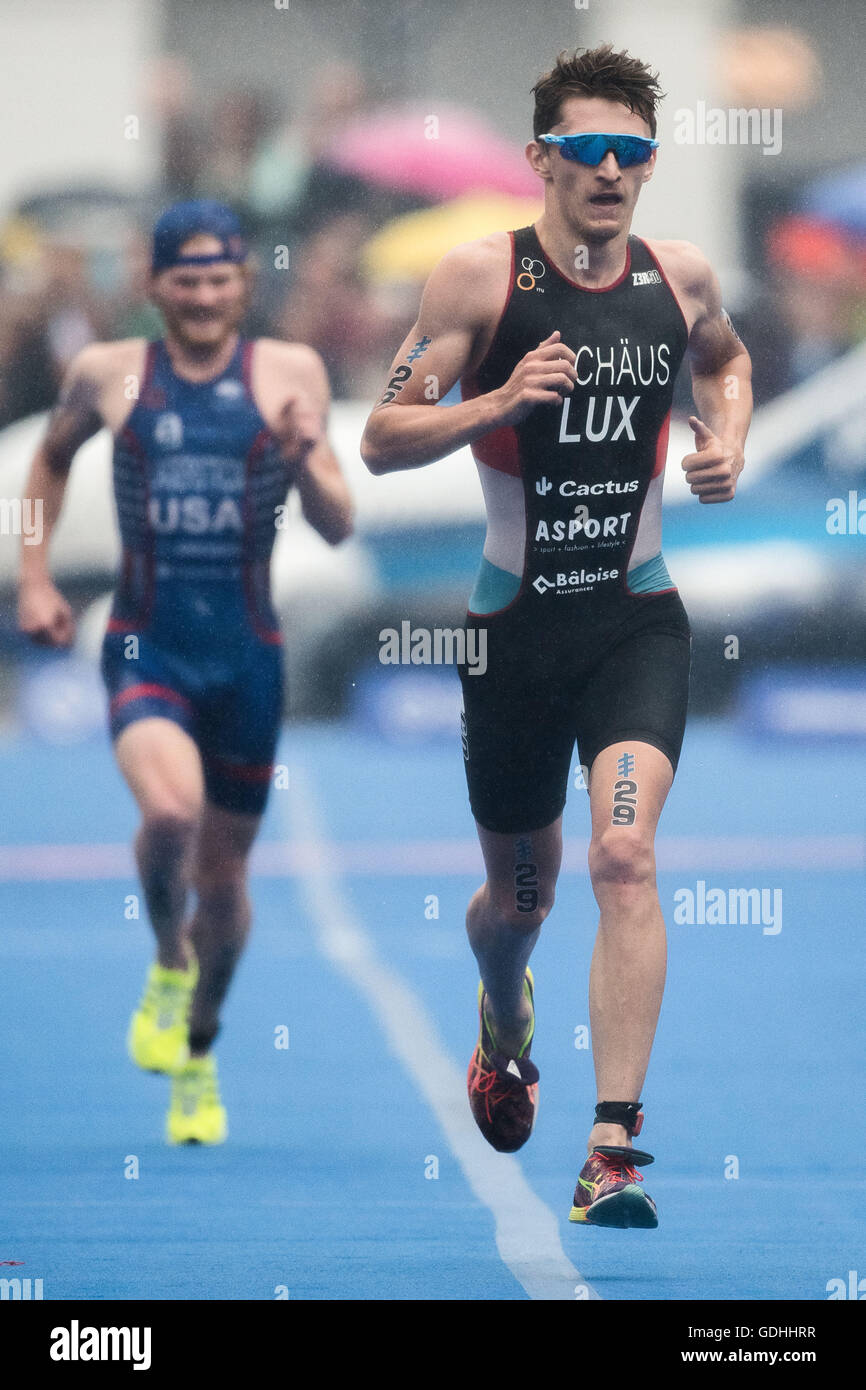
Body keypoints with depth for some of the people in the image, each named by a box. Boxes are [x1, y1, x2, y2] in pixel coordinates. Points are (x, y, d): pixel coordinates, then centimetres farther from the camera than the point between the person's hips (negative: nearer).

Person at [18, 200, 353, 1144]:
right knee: (170, 809, -29)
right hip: (146, 647, -1)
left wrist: (305, 456, -19)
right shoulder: (107, 375, 1)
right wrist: (33, 577, 13)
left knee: (224, 867, 10)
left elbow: (337, 528, 1)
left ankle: (197, 1052, 34)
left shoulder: (290, 374, 0)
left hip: (247, 651, 1)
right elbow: (53, 456, 21)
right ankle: (168, 963, 2)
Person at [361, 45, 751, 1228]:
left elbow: (726, 357, 27)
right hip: (515, 626, -1)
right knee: (520, 892, 14)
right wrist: (500, 402, -23)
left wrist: (728, 438, 8)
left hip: (638, 620, 1)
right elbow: (382, 439, -8)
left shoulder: (681, 278, 3)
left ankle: (615, 1150, -23)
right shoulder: (482, 276, -8)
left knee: (624, 855, -20)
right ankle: (505, 1027, 52)